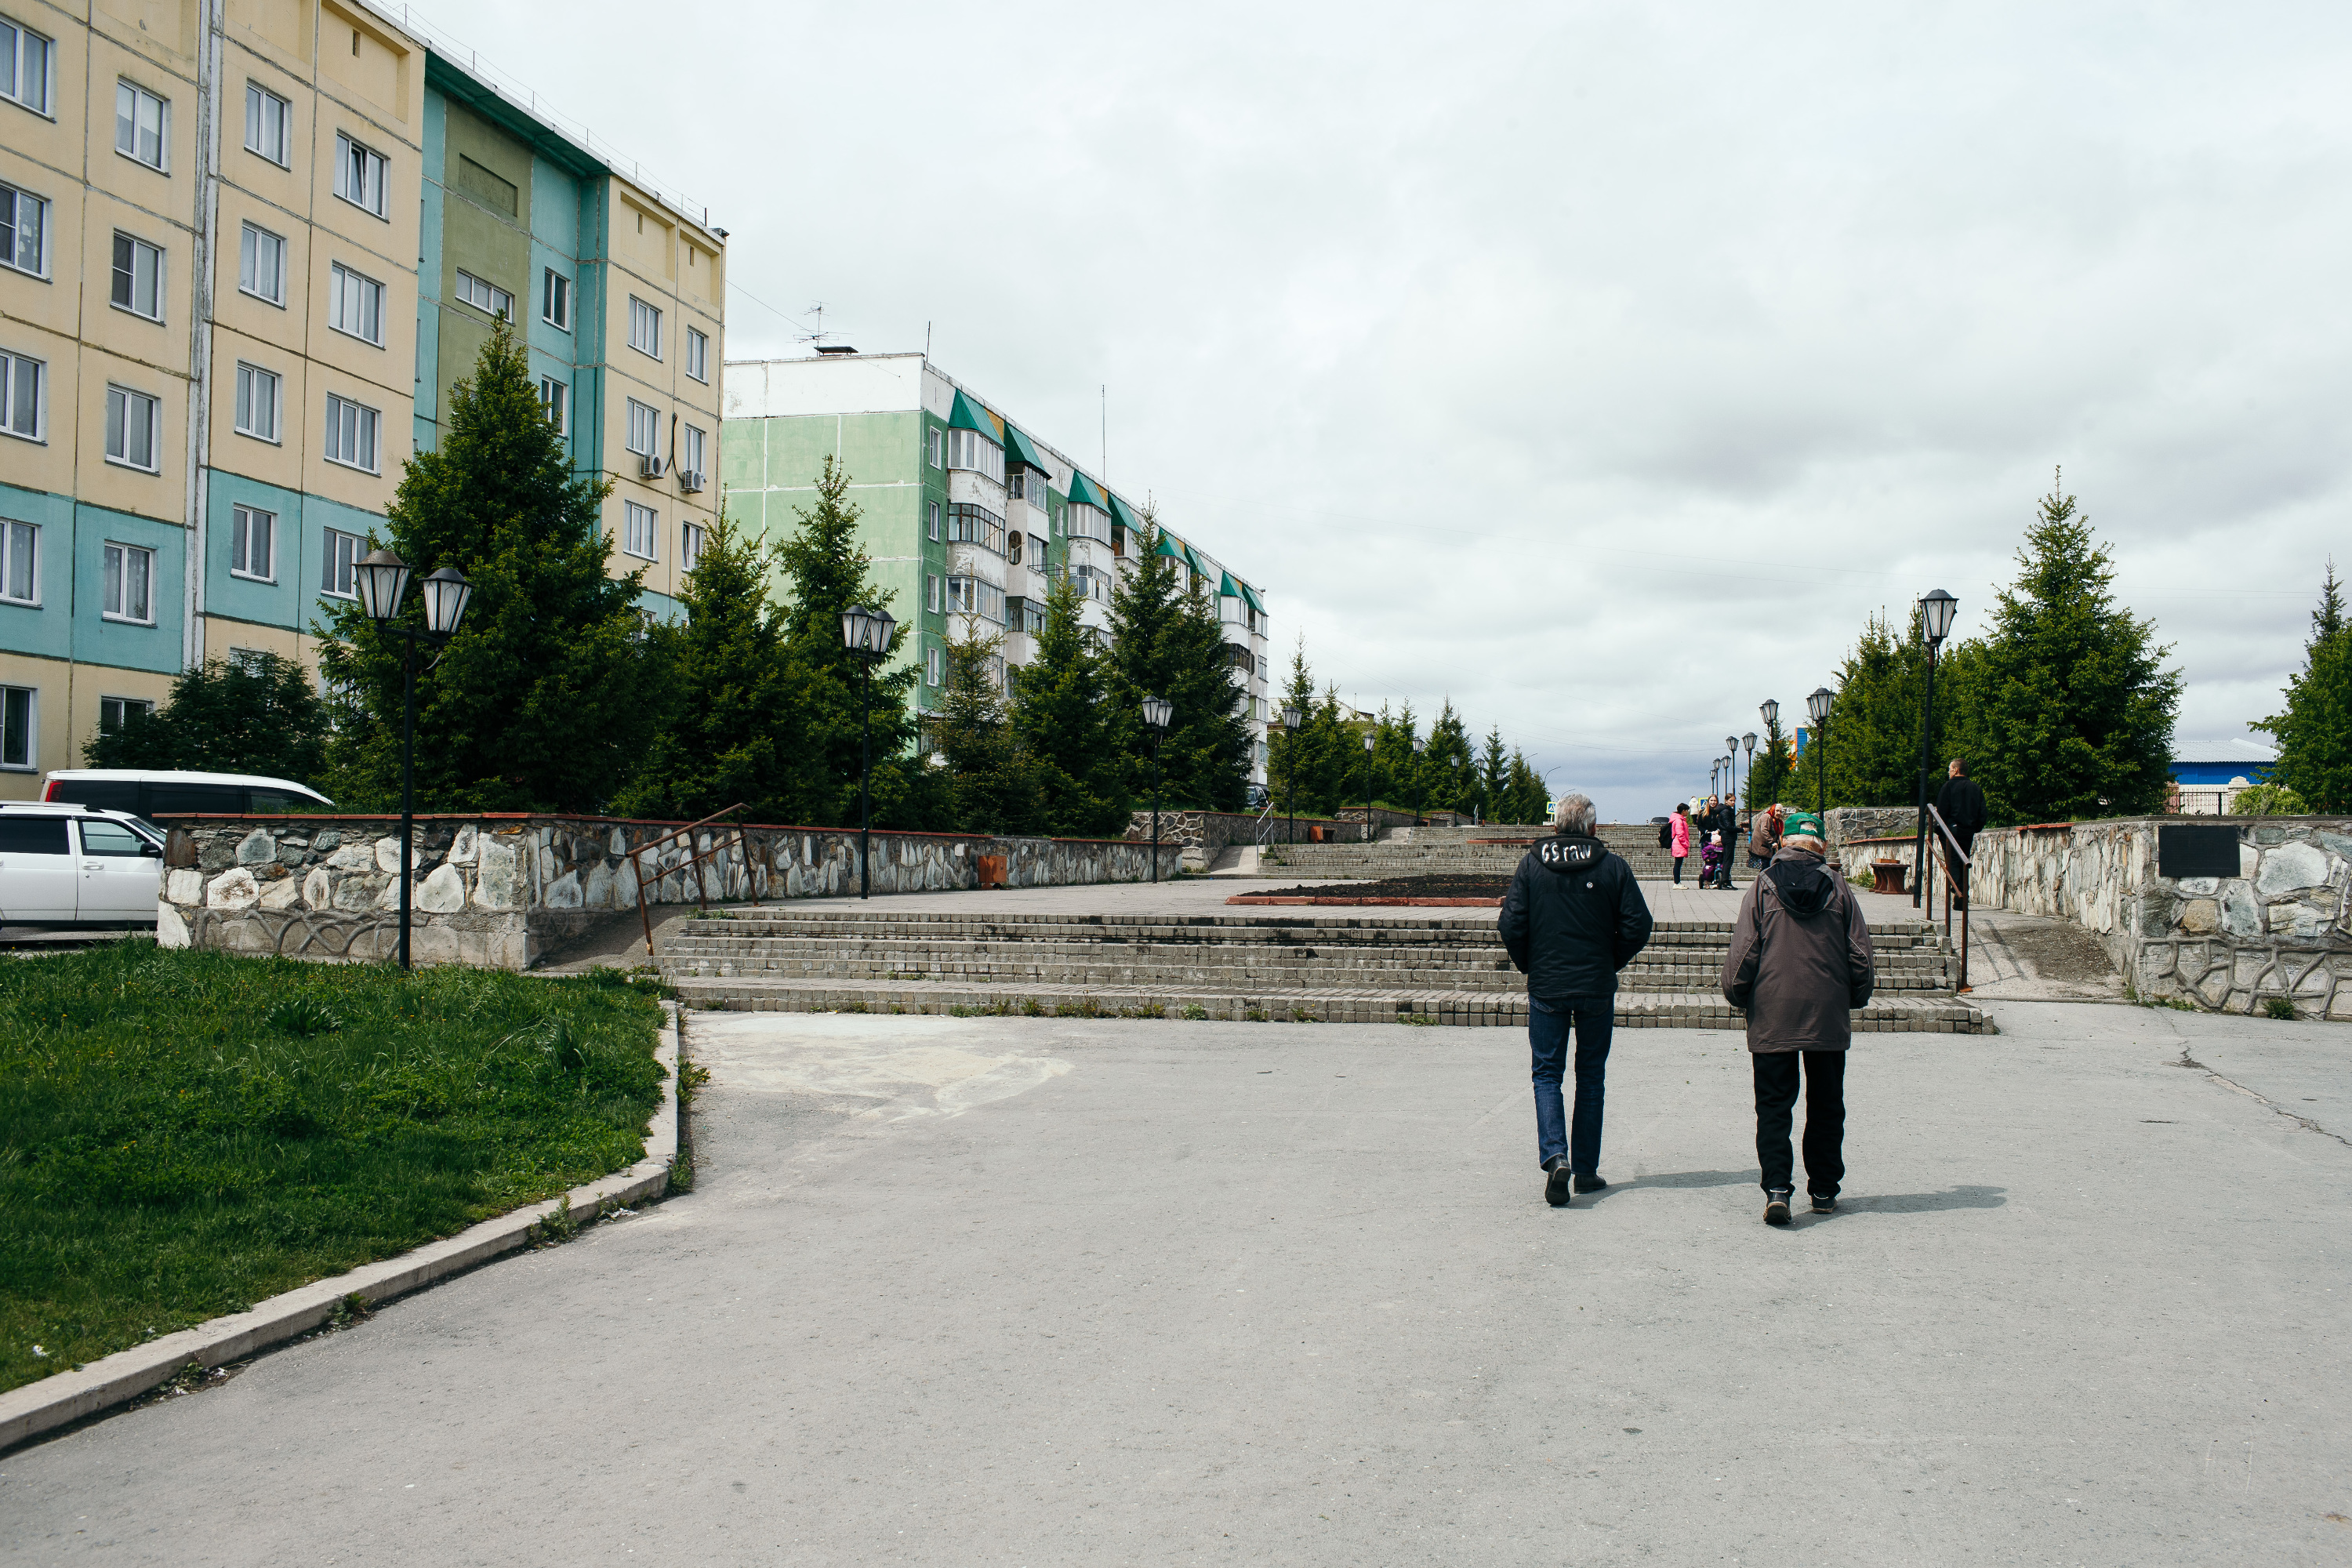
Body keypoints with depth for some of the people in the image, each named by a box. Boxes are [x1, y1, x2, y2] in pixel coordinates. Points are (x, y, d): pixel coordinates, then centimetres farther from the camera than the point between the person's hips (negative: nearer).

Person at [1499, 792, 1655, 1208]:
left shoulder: (1531, 864, -4)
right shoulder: (1613, 866, -4)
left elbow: (1511, 924, -7)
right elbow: (1638, 925, -6)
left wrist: (1528, 966, 9)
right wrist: (1611, 963, 10)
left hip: (1546, 987, 0)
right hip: (1598, 988, 1)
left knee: (1547, 1075, 7)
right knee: (1591, 1078, 12)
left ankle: (1555, 1156, -14)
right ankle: (1586, 1170, 17)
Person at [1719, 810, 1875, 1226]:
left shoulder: (1763, 887, -3)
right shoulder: (1839, 888, 2)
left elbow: (1743, 951, -5)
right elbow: (1861, 954, 4)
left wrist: (1737, 996, 8)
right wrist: (1856, 997, 18)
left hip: (1772, 1018, -2)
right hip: (1829, 1019, 2)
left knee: (1773, 1106, 2)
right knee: (1826, 1107, 13)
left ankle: (1777, 1188, -11)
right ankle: (1824, 1191, 18)